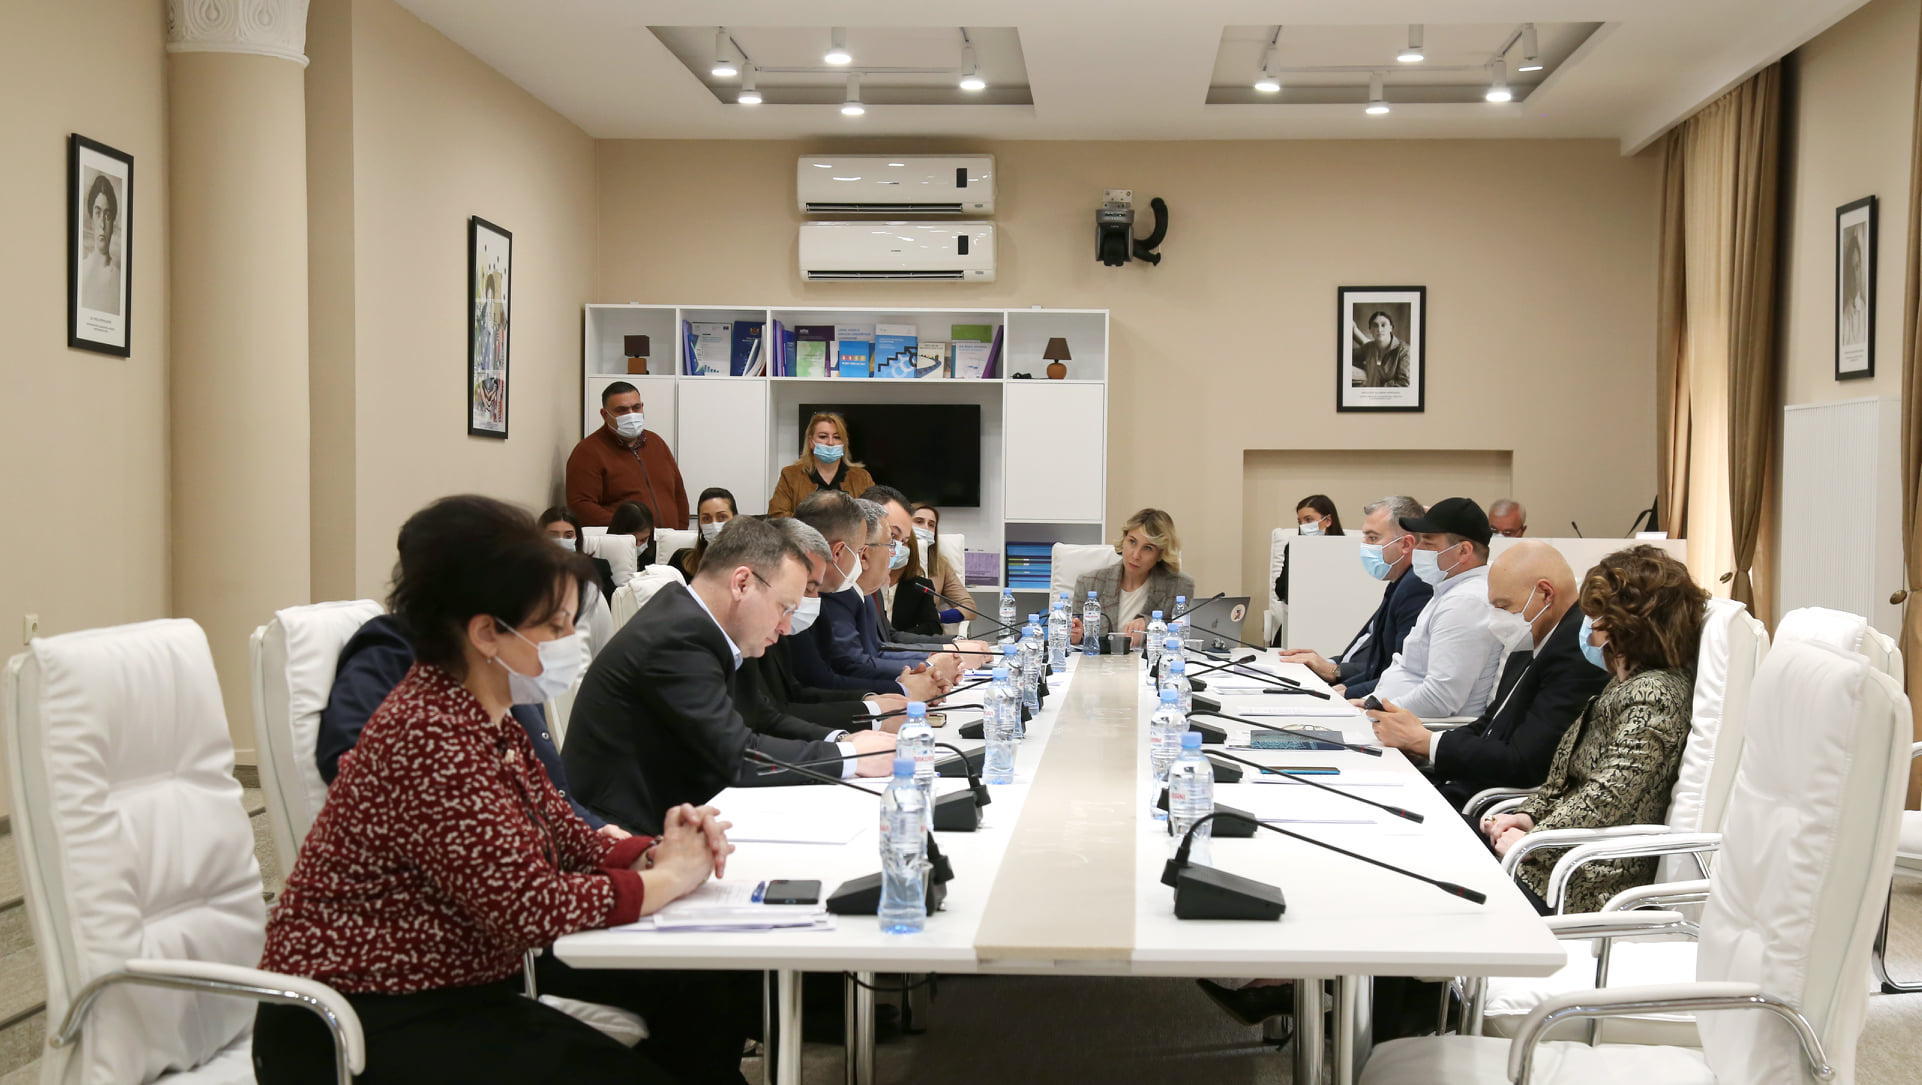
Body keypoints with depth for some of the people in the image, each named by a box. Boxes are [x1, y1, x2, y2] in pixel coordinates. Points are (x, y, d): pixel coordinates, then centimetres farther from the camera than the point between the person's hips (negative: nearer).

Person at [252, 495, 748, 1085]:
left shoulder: (493, 723, 7)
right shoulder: (427, 737, -23)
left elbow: (570, 842, 11)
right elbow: (532, 906, -26)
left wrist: (654, 853, -9)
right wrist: (666, 879, -13)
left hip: (458, 981, 9)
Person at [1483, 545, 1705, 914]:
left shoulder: (1655, 693, -18)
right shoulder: (1627, 683, 15)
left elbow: (1608, 797, -26)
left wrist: (1531, 840, -19)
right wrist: (1528, 816, 3)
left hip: (1596, 881, -10)